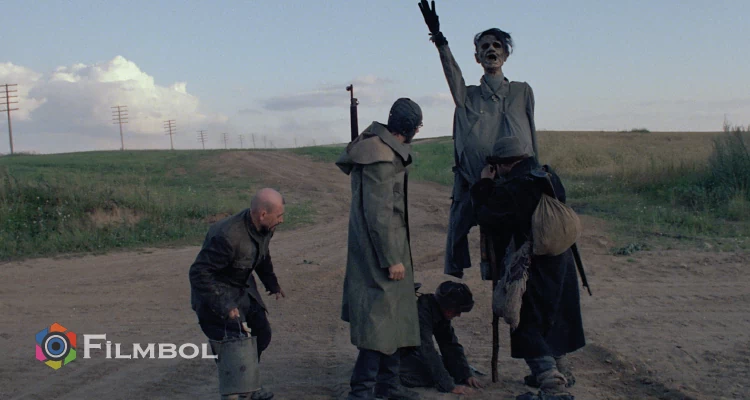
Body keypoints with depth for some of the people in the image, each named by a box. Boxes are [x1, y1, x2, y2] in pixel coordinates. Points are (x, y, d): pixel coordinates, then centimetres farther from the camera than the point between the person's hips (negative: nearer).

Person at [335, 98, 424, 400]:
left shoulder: (383, 148, 10)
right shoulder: (381, 159, -21)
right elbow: (378, 214, -23)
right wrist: (391, 259, -19)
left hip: (384, 248, 10)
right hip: (381, 251, -10)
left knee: (393, 317, 18)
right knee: (381, 319, -5)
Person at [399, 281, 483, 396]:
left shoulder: (441, 312, -5)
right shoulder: (423, 311, -32)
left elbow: (451, 345, 1)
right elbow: (428, 351, -36)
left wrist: (467, 375, -8)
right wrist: (450, 386, -36)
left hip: (412, 352, 9)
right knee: (428, 376, -29)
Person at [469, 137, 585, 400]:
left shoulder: (511, 189, -20)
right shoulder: (549, 176, 4)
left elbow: (485, 217, -9)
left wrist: (484, 185, 3)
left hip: (534, 268, -8)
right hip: (562, 261, 8)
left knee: (528, 326, -1)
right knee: (552, 318, 23)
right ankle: (560, 371, 36)